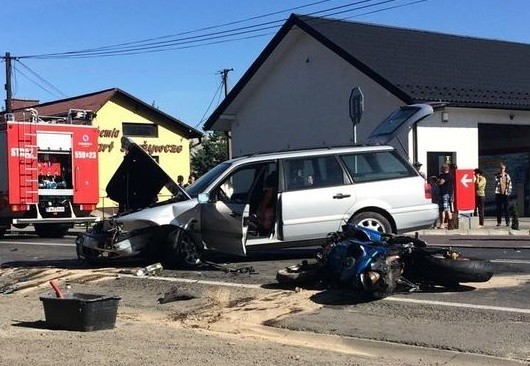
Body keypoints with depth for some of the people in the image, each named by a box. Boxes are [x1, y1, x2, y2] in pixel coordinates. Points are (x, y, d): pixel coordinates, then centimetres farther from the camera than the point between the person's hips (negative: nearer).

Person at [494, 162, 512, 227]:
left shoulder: (507, 175, 6)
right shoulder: (497, 175, 3)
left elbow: (510, 184, 7)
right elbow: (497, 182, -12)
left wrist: (509, 192, -2)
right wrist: (501, 176, -16)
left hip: (505, 193, 0)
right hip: (498, 193, 0)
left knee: (506, 208, 0)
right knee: (499, 208, 2)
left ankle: (507, 222, 4)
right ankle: (499, 222, 8)